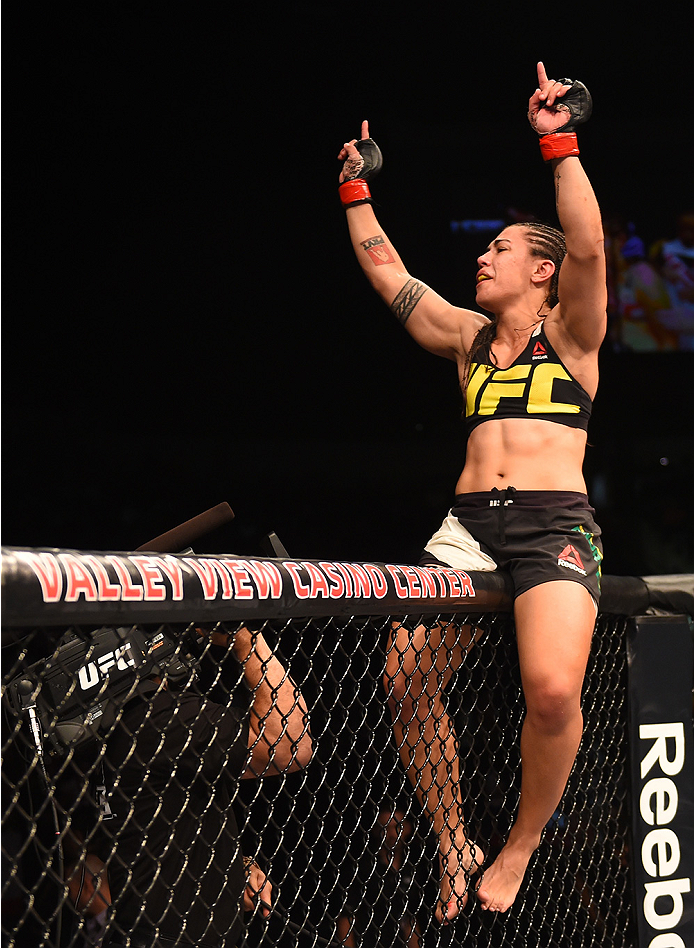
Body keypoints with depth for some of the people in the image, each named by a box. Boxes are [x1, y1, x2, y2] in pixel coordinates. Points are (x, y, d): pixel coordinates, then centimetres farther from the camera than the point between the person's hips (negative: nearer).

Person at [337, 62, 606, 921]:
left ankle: (521, 847, -4)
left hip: (554, 522, -5)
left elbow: (587, 247, -10)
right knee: (405, 679, -13)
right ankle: (454, 849, 5)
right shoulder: (467, 335, 22)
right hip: (469, 520, 5)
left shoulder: (568, 332, 8)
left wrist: (560, 143, -15)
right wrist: (356, 189, 30)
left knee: (551, 690, -28)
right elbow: (386, 270, 28)